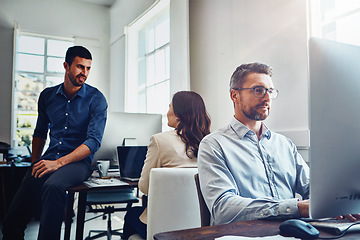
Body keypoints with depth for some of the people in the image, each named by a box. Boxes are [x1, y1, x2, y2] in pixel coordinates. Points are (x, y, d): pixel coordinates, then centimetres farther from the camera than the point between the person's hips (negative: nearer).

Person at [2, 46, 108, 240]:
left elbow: (93, 141, -11)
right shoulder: (47, 96, 12)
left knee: (53, 186, -35)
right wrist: (34, 164, 10)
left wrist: (58, 163, -19)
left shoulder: (96, 99, -2)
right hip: (49, 158, 4)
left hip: (79, 161, -4)